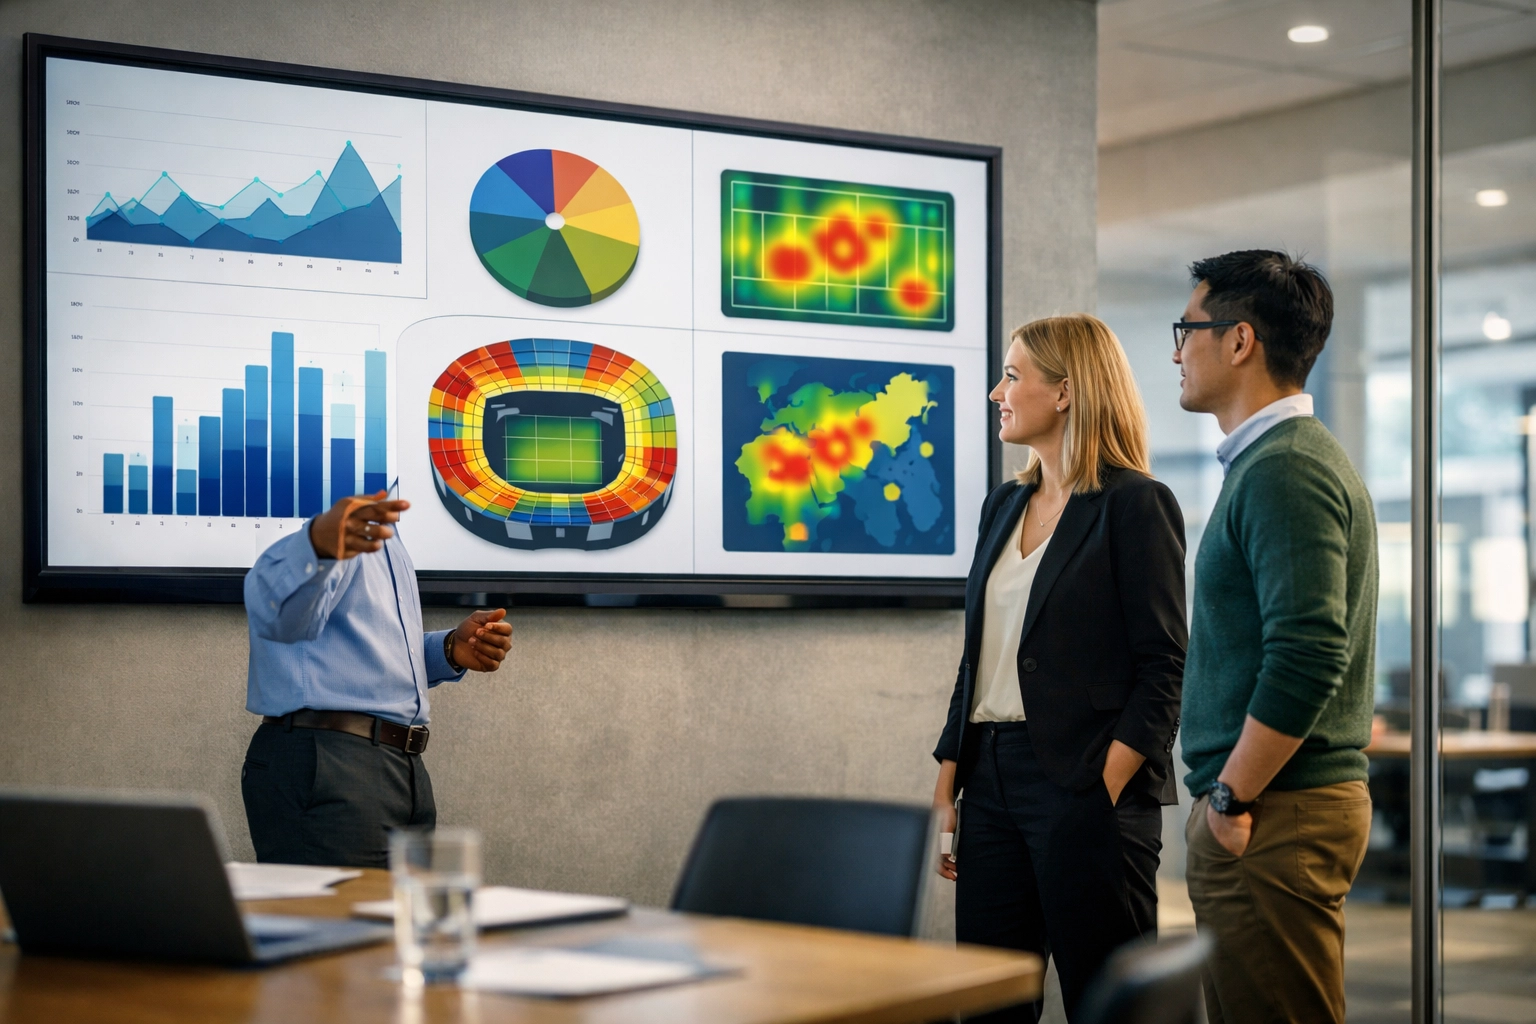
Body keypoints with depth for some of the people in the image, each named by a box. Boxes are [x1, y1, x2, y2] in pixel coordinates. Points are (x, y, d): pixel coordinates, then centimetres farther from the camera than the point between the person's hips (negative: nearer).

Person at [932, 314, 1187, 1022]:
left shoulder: (1134, 505, -7)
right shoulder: (1004, 506, 16)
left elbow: (1163, 669, -10)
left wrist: (1106, 792, -17)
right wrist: (947, 786, 12)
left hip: (1087, 786, -7)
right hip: (994, 779, 7)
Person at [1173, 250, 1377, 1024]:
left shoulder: (1285, 471, -14)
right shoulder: (1268, 461, 18)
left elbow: (1308, 656, -24)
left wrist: (1233, 797, -16)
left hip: (1275, 816, -10)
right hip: (1267, 811, 10)